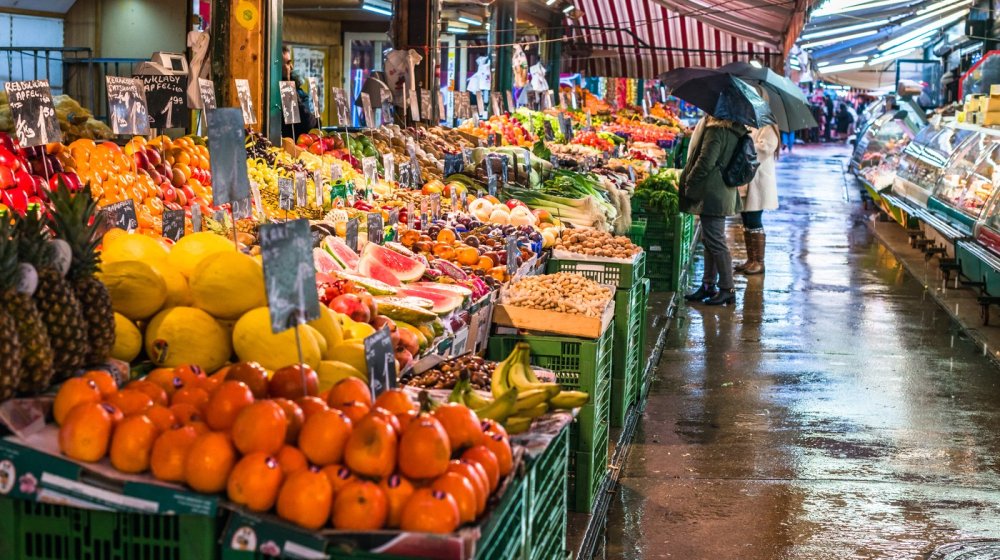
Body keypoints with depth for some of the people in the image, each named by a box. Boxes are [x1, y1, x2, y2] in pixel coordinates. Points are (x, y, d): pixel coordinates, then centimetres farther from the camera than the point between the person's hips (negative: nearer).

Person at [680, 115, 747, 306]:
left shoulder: (716, 130, -18)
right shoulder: (734, 131, 11)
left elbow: (706, 161, -20)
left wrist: (688, 181, -6)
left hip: (712, 195, -10)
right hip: (724, 193, 10)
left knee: (715, 241, -5)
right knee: (710, 240, 16)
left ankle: (727, 289, -1)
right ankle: (709, 285, 22)